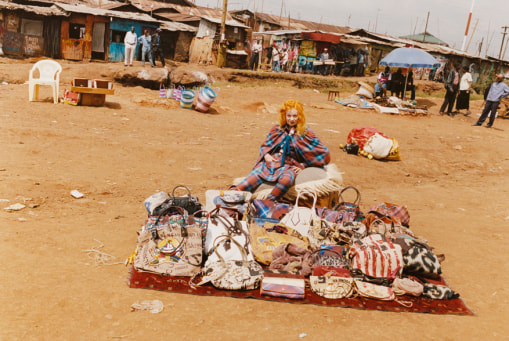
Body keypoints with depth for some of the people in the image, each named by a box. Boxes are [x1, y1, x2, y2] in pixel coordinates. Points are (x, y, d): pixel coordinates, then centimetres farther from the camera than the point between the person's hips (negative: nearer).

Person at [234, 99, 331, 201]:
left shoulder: (306, 133, 6)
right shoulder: (277, 129, 16)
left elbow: (324, 153, 4)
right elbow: (265, 145, 22)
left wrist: (304, 165, -3)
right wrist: (266, 155, -2)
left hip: (290, 165, -2)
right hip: (272, 161, 3)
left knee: (286, 179, -40)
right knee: (255, 175, -30)